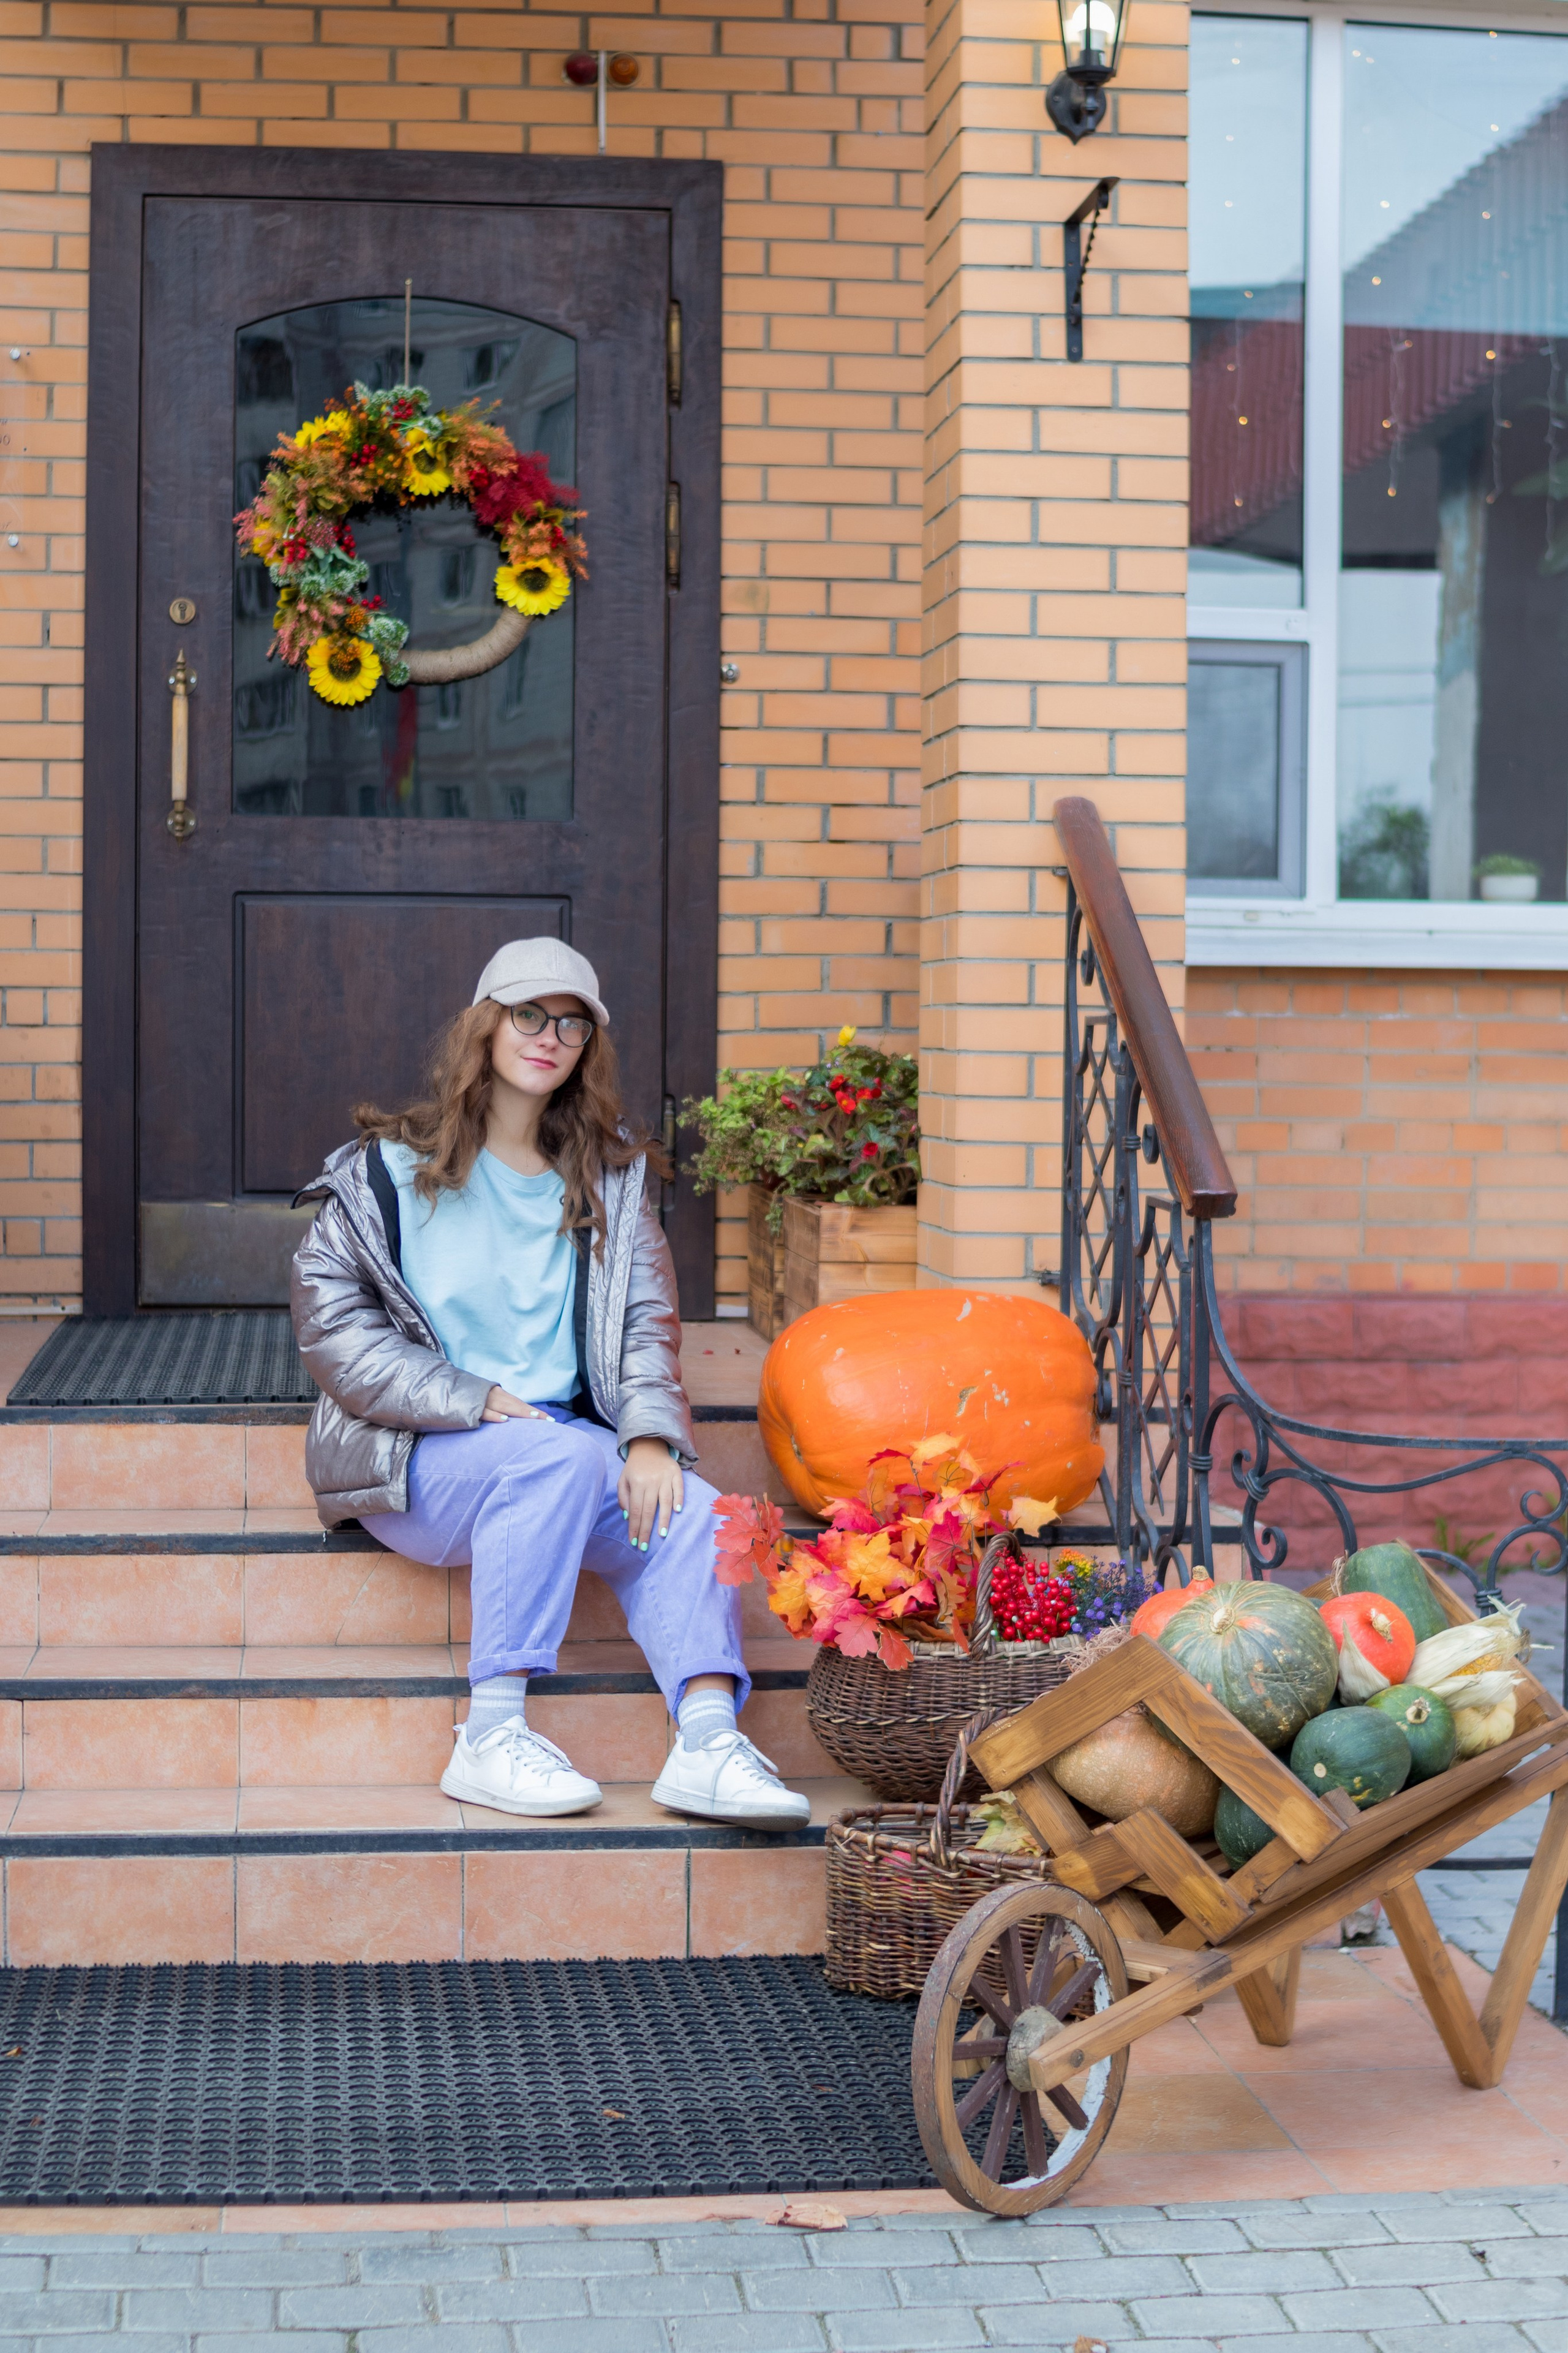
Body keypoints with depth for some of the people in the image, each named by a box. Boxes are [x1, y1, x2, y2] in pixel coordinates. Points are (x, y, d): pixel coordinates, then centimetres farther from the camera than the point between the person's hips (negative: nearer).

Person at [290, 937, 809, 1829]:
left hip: (565, 1444, 4)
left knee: (689, 1507, -25)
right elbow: (329, 1320, -4)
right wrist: (475, 1403, -14)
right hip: (413, 1455, -4)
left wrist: (650, 1435, -13)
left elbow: (646, 1318, 7)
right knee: (564, 1455, -34)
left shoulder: (607, 1178, 16)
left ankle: (709, 1738, -42)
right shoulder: (390, 1171, 4)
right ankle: (493, 1733, -34)